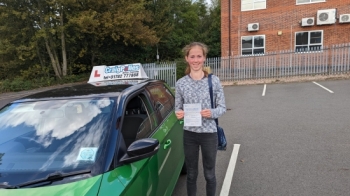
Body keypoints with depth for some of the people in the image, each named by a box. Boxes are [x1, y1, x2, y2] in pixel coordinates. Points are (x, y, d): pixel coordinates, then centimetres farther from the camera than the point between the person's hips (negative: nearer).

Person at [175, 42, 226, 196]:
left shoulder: (214, 80, -5)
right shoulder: (181, 83, -2)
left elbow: (222, 107, -2)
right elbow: (177, 108, 4)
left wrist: (212, 113, -23)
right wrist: (179, 114, -19)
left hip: (209, 133, -1)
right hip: (189, 134, 1)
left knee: (209, 174, 14)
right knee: (191, 174, 16)